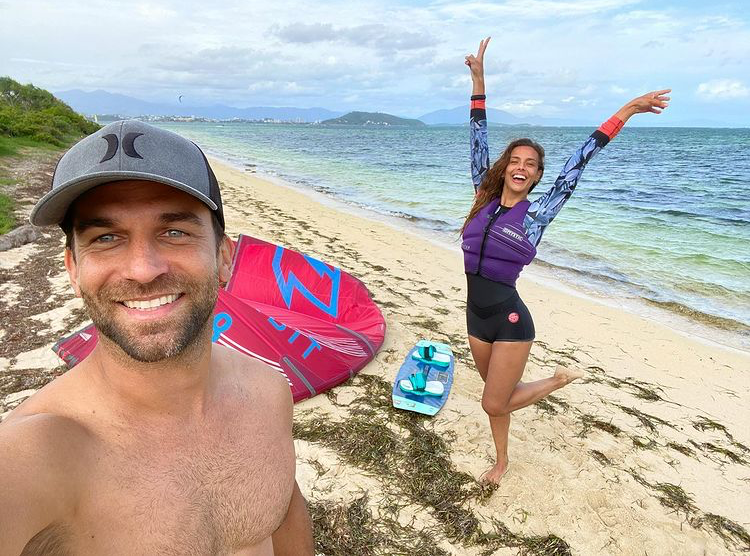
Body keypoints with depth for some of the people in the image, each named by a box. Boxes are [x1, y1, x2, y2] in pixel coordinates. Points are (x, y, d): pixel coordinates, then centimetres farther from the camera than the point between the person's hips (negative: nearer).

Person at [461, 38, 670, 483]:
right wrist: (479, 82, 2)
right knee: (496, 398, 20)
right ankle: (502, 462, 44)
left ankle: (559, 380, 27)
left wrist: (625, 113, -7)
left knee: (495, 403, 2)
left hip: (510, 319, -4)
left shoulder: (536, 214, -7)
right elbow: (479, 143, 2)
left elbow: (576, 166, -9)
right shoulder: (485, 201, 2)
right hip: (476, 316, 5)